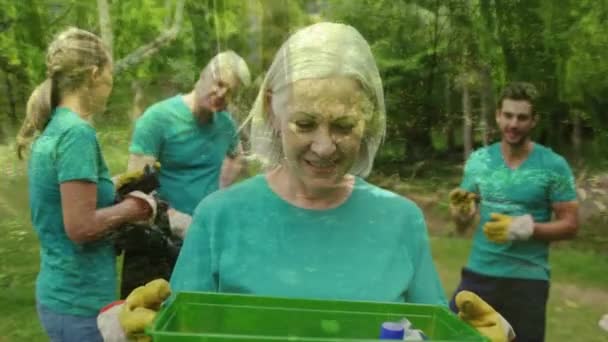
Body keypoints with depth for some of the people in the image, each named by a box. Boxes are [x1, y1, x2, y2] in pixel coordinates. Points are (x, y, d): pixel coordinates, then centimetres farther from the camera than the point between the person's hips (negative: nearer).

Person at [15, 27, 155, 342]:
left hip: (59, 293, 9)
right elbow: (80, 226, -24)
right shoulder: (77, 132, -21)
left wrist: (123, 191, 6)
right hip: (79, 302, -9)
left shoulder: (50, 129, 6)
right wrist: (134, 206, -11)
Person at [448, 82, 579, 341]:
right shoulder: (479, 160, 1)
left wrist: (525, 228, -21)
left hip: (528, 278, -2)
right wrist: (461, 211, -16)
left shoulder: (553, 166, -8)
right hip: (478, 273, 2)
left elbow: (570, 224, -6)